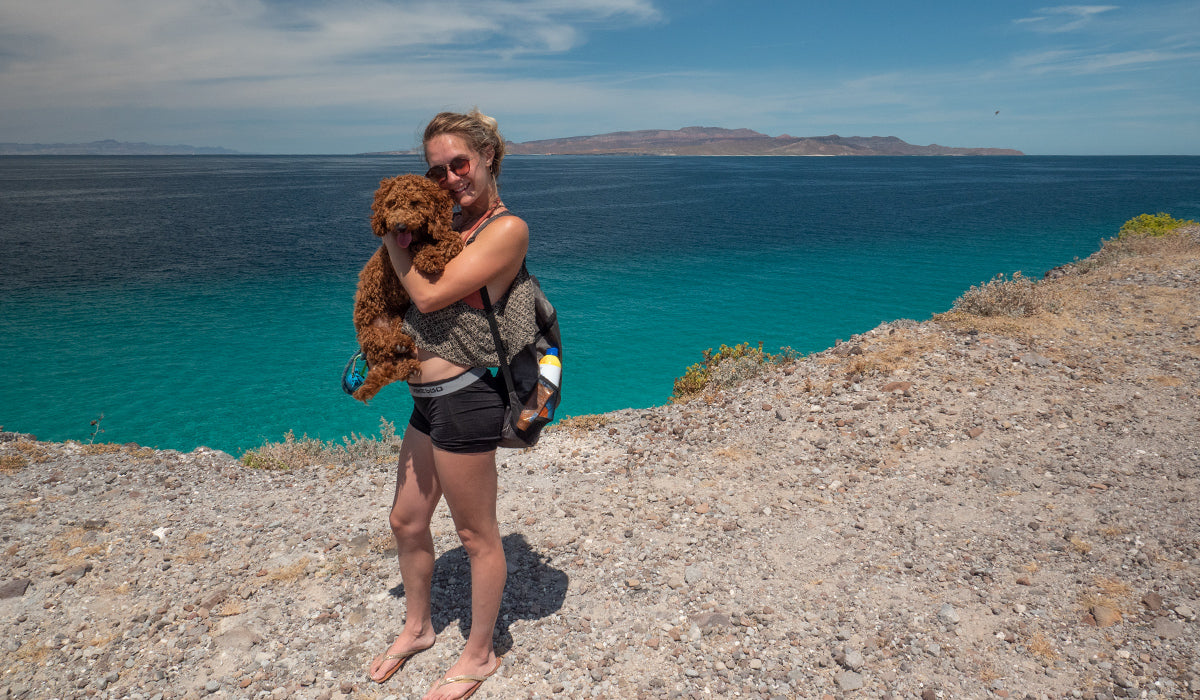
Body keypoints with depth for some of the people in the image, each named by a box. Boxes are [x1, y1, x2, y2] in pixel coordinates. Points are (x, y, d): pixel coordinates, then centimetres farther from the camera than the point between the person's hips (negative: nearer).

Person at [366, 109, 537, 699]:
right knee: (407, 522, 22)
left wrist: (394, 242, -3)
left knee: (477, 536, 9)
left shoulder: (507, 228, -15)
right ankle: (417, 628, 45)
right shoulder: (452, 221, 11)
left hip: (464, 401, -9)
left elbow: (431, 296, -18)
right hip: (429, 399, 9)